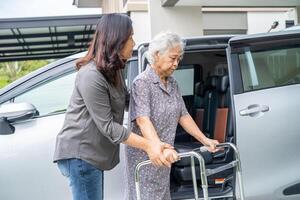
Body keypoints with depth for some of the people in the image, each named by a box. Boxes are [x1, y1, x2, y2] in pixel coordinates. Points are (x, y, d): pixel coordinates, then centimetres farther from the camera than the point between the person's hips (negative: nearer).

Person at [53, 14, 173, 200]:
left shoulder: (112, 70, 8)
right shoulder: (91, 76, -24)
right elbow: (108, 126, -23)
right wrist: (148, 145, -22)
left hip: (93, 151, 10)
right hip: (80, 152, -10)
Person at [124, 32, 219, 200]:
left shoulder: (172, 83, 10)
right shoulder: (142, 82, -14)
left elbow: (183, 115, 12)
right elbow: (143, 120, -25)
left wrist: (205, 140, 5)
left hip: (165, 156, 7)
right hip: (144, 155, -7)